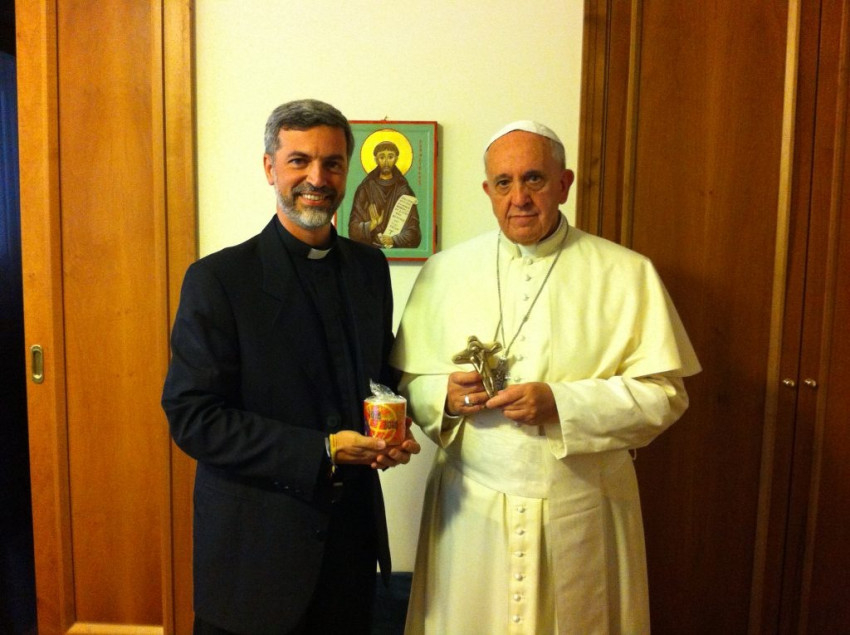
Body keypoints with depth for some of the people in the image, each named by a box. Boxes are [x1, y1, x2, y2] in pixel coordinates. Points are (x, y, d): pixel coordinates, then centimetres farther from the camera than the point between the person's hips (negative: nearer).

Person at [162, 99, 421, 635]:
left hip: (354, 528, 5)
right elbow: (192, 417, -15)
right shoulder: (218, 279, -12)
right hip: (257, 544, -4)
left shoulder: (370, 266, 3)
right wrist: (320, 451, -21)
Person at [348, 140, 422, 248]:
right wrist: (370, 225, -16)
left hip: (399, 250, 0)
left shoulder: (404, 190, 6)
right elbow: (353, 229, 3)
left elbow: (413, 231, 3)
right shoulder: (364, 189, 7)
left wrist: (393, 240, -14)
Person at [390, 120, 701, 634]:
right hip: (471, 510, 2)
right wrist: (445, 395, -15)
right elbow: (408, 381, 7)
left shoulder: (627, 274, -3)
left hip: (582, 512, -1)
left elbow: (664, 395, -6)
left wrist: (561, 403, -18)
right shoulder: (444, 271, 4)